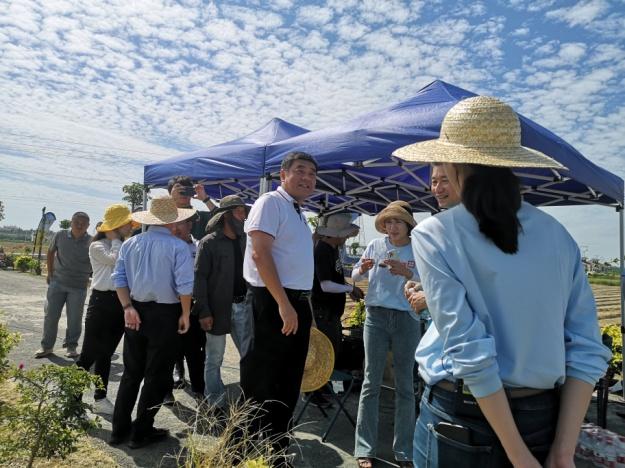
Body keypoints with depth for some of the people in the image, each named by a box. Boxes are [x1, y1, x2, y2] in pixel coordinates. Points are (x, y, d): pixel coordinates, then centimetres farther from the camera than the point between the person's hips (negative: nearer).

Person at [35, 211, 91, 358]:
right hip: (57, 282, 2)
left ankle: (71, 346, 22)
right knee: (50, 315, 8)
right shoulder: (61, 235, -4)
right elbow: (50, 252, 12)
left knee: (74, 318, 5)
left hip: (79, 286, -2)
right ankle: (47, 346, 23)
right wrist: (50, 272, 13)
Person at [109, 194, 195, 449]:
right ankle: (141, 432, 19)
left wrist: (128, 307, 1)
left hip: (136, 313, 5)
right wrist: (185, 315, -7)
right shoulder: (177, 246, -13)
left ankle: (120, 428, 27)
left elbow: (119, 277, 2)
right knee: (156, 376, 9)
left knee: (131, 372, 19)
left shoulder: (130, 243, 4)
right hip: (165, 314, -5)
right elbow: (184, 285, -17)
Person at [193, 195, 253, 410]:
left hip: (243, 306, 5)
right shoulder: (209, 242, -6)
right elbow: (199, 277, -9)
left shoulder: (246, 240, 9)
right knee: (214, 359, 9)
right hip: (218, 308, -4)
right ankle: (215, 404, 24)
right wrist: (203, 311, -14)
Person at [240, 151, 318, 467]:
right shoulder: (271, 202, -9)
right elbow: (260, 253, -20)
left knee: (288, 384, 17)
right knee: (261, 386, 2)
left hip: (298, 304, 9)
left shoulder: (299, 214, 18)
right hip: (271, 303, -9)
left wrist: (303, 307, 16)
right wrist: (283, 305, -23)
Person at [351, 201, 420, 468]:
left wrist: (407, 273, -24)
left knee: (405, 384, 8)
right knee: (372, 381, 5)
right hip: (376, 316, 1)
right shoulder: (376, 245, 3)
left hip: (407, 319, 0)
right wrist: (362, 269, -13)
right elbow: (354, 278, 8)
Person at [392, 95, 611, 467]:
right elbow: (587, 350, -4)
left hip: (461, 420, -4)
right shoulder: (558, 234, -2)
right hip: (544, 419, 4)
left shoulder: (434, 236, -15)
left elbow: (471, 353, -19)